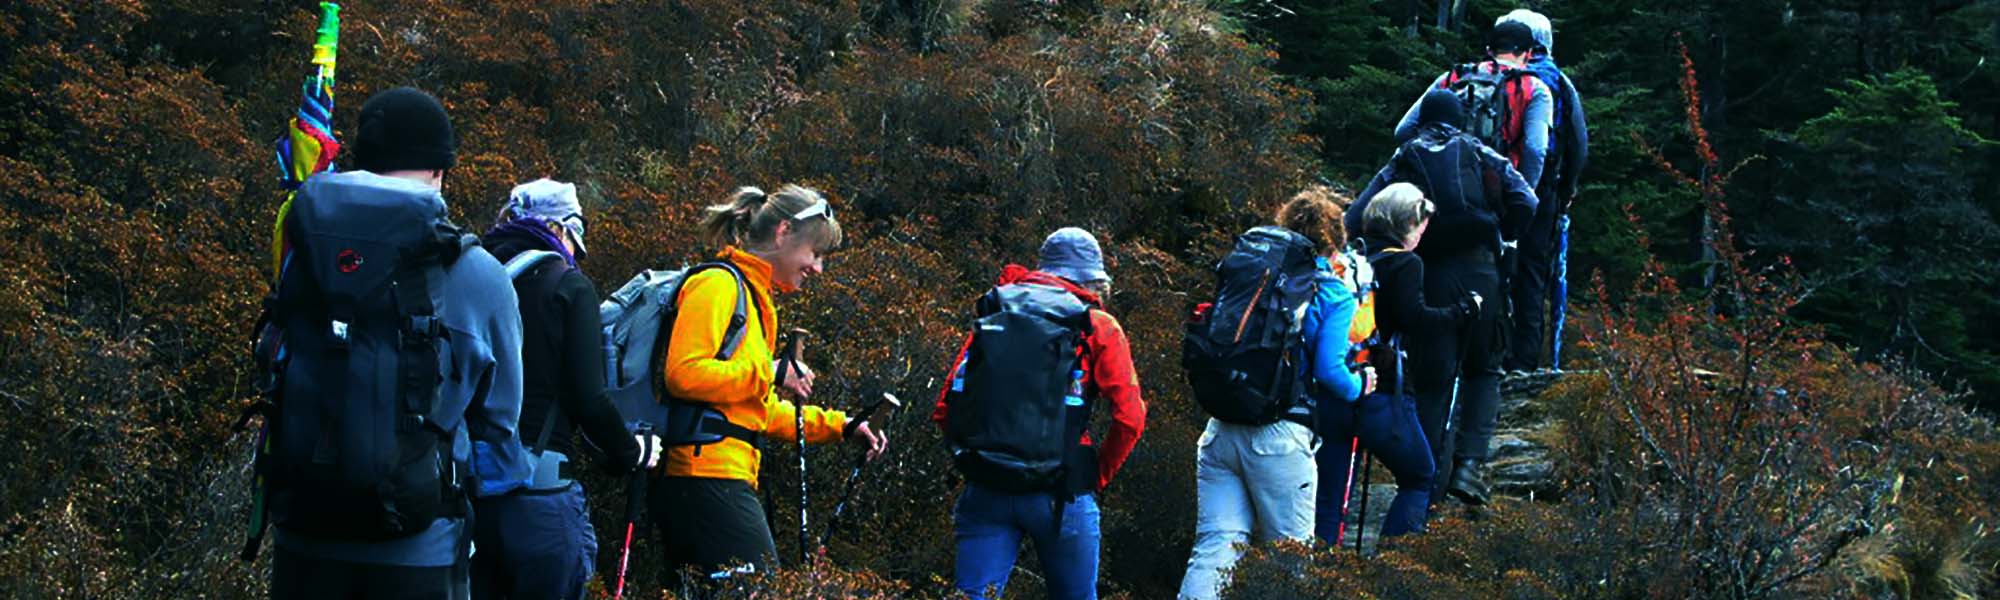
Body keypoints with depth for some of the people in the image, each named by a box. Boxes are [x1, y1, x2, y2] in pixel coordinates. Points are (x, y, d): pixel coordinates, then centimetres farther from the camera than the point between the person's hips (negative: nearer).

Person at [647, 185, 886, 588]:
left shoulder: (753, 296, 25)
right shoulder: (720, 284, -6)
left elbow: (759, 410, 30)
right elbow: (683, 374, -19)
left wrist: (839, 427, 25)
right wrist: (770, 372, -12)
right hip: (707, 475, -10)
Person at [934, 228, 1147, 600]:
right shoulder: (1098, 328, 4)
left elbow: (945, 410, 9)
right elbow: (1129, 418, -5)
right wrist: (1098, 477, 8)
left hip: (986, 489, 2)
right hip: (1059, 496, -2)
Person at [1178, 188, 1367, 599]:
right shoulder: (1334, 296, 0)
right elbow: (1330, 371, -11)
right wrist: (1361, 384, 9)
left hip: (1221, 432, 4)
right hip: (1280, 439, -4)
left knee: (1216, 545, 3)